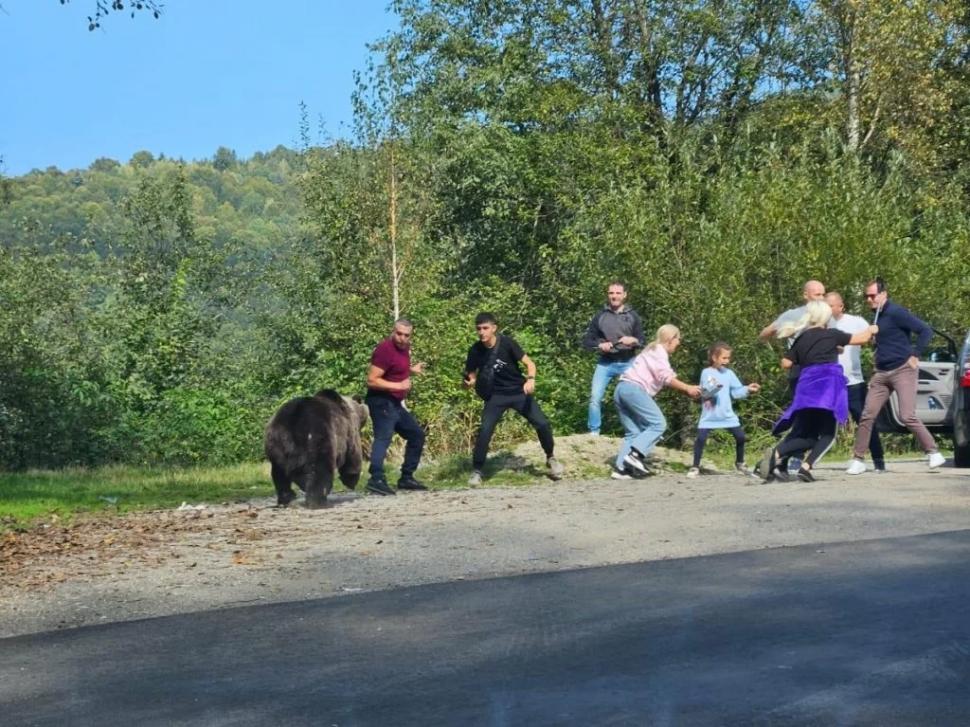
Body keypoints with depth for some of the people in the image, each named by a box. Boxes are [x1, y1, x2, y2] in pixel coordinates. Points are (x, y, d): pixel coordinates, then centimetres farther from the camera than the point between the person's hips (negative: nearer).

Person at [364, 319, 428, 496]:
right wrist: (398, 385, -24)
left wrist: (411, 369, 14)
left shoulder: (403, 348, 10)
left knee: (416, 434, 16)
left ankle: (406, 478, 21)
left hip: (395, 403, 10)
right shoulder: (385, 349, -18)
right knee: (383, 438, -23)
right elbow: (372, 380, -22)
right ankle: (376, 480, -36)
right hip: (382, 402, -10)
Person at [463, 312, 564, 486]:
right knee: (485, 429, -19)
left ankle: (551, 458, 20)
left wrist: (530, 379, -32)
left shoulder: (506, 343, -15)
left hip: (519, 391, -1)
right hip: (496, 396, 1)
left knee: (542, 424, -8)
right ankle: (476, 471, -5)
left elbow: (529, 363, -13)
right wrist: (470, 381, -20)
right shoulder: (476, 351, -9)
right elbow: (471, 374, 4)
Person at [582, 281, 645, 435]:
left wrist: (633, 340, -16)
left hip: (627, 363, 0)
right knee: (595, 397, -9)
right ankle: (593, 432, 0)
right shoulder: (600, 316, 5)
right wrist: (599, 345, -14)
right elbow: (586, 341, 6)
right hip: (605, 363, 0)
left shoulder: (632, 316, 6)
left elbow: (641, 341, 7)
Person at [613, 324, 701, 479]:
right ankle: (636, 454, -22)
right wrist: (687, 388, -5)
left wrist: (687, 390, 14)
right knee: (658, 423, -10)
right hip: (634, 388, -10)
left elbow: (665, 379, 22)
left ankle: (620, 469, -3)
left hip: (621, 389, 10)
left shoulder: (654, 351, 28)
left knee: (633, 432, 7)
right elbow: (666, 378, -12)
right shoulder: (659, 351, -1)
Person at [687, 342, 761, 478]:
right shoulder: (706, 373, -8)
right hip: (709, 415, -4)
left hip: (727, 415, 4)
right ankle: (695, 467, 0)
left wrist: (747, 389, -9)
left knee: (740, 437, 5)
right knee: (701, 439, -13)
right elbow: (705, 392, -17)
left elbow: (736, 392, 7)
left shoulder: (729, 373, 5)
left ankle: (739, 463, 26)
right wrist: (714, 387, -36)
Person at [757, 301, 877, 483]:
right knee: (827, 434, 3)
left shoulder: (801, 339, 15)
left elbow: (786, 363, 12)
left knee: (805, 434, 8)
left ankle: (777, 454, -18)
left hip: (806, 386, 4)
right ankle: (806, 466, -18)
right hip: (828, 384, -4)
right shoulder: (831, 334, 6)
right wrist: (871, 330, 33)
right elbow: (862, 338, 12)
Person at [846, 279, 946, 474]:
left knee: (908, 416, -14)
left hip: (903, 370, -8)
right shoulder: (876, 315, 13)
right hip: (882, 373, 8)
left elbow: (925, 331, -15)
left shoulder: (896, 313, -12)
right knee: (867, 416, 1)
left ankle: (933, 453, -1)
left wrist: (915, 354, -16)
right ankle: (857, 460, 5)